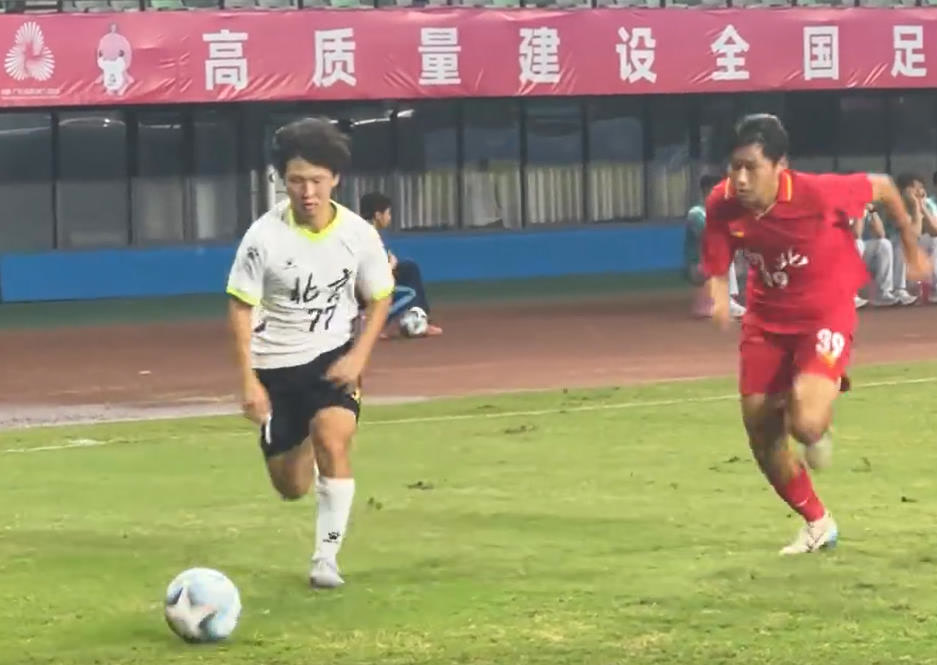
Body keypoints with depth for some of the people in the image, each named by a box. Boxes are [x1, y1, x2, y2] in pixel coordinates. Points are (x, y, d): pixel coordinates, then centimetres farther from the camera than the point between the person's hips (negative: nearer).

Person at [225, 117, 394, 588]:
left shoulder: (359, 235, -12)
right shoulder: (264, 236, -18)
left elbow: (379, 298, 3)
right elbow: (240, 307, -10)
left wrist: (358, 356, -11)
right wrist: (248, 380, -16)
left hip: (332, 355, 0)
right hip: (275, 363, 0)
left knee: (332, 443, -27)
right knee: (291, 489, 6)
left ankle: (326, 557, -13)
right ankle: (301, 449, 46)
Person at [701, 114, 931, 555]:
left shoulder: (817, 193, -29)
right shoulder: (722, 205, -18)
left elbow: (881, 187, -11)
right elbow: (716, 271, -5)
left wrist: (912, 248, 3)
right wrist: (719, 298, -30)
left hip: (826, 315, -4)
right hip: (767, 319, 5)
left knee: (805, 424, -26)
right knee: (762, 436, 4)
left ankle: (818, 433, 16)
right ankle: (817, 523, 30)